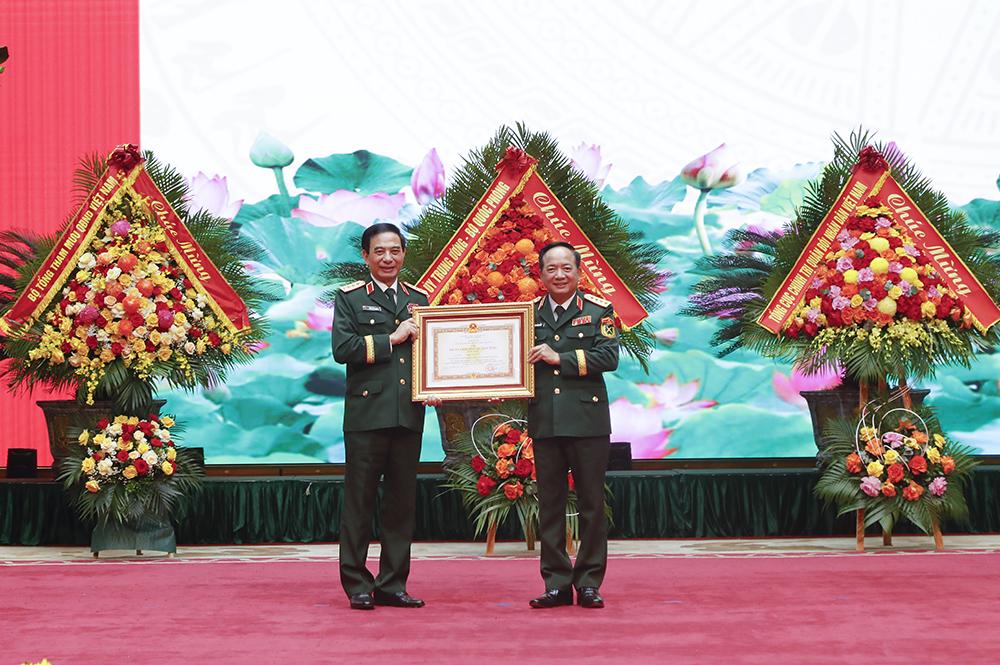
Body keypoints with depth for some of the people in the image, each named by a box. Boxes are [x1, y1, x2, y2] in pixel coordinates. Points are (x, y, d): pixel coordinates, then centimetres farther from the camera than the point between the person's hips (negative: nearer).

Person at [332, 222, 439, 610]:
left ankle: (393, 585, 14)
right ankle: (357, 585, 4)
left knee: (402, 502, 7)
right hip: (366, 414, -4)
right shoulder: (350, 298, 4)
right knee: (359, 501, -2)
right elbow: (342, 348, -9)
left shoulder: (418, 299, 17)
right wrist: (391, 339, -9)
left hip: (409, 415, 4)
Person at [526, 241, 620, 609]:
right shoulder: (529, 314, 10)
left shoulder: (598, 310, 4)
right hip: (544, 422, 2)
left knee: (591, 504, 3)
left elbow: (608, 357, -8)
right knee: (550, 505, 5)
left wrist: (560, 358, -13)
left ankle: (589, 582, 10)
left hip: (587, 419, -2)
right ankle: (556, 583, 11)